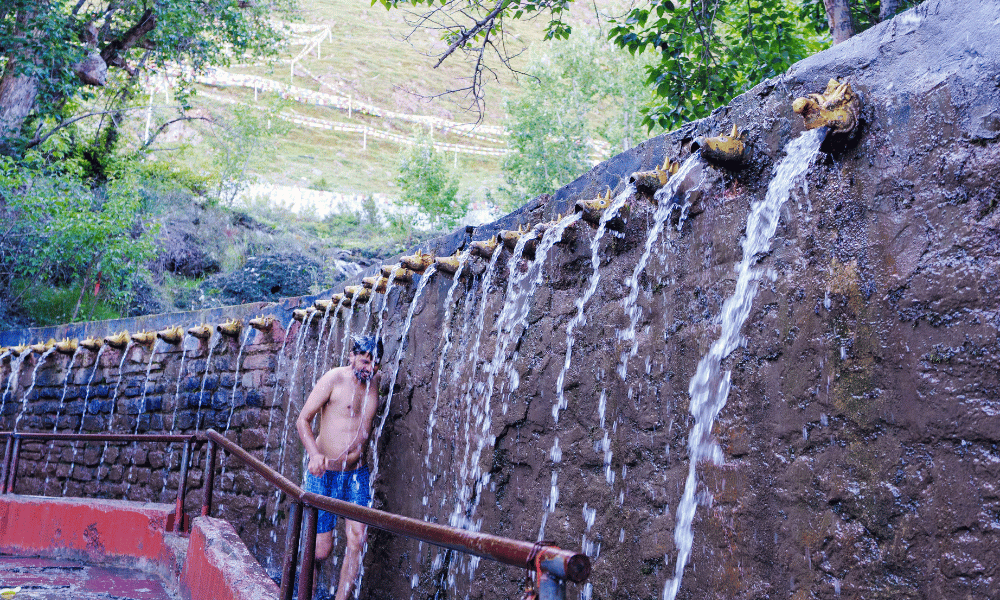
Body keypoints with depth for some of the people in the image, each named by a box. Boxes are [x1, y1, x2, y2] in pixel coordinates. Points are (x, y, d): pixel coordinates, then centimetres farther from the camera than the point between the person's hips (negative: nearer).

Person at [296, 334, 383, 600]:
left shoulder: (374, 382, 5)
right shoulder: (334, 379, -11)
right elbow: (303, 420, -11)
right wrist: (315, 454, -26)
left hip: (357, 473, 5)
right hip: (325, 473, -4)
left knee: (358, 538, -6)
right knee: (322, 548, -2)